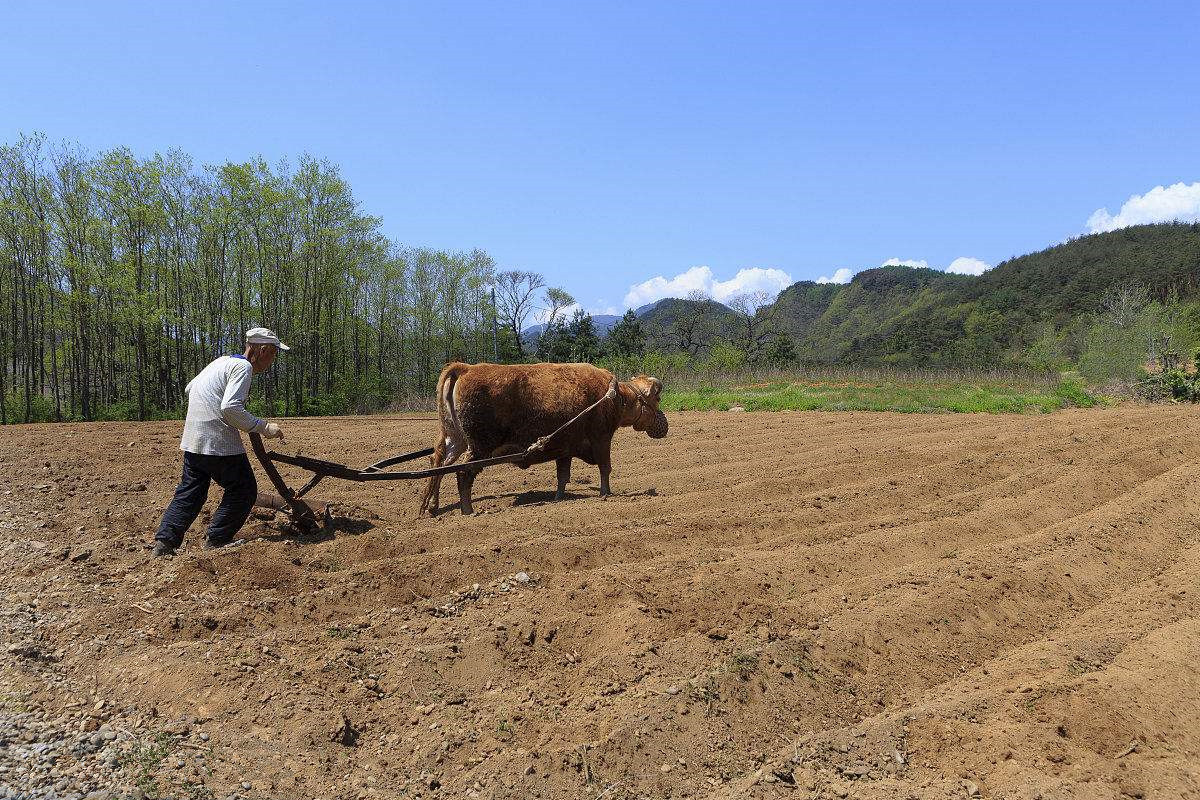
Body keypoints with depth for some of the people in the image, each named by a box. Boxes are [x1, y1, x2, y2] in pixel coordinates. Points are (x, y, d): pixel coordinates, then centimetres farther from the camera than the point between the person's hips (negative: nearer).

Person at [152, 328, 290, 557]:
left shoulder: (221, 361, 18)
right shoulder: (243, 366, -12)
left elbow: (189, 388, 29)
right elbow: (230, 408, -23)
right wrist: (263, 427, -18)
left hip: (192, 441, 9)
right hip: (219, 442, -9)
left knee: (189, 493, 15)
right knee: (243, 491, 4)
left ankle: (164, 543, 10)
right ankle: (215, 542, 5)